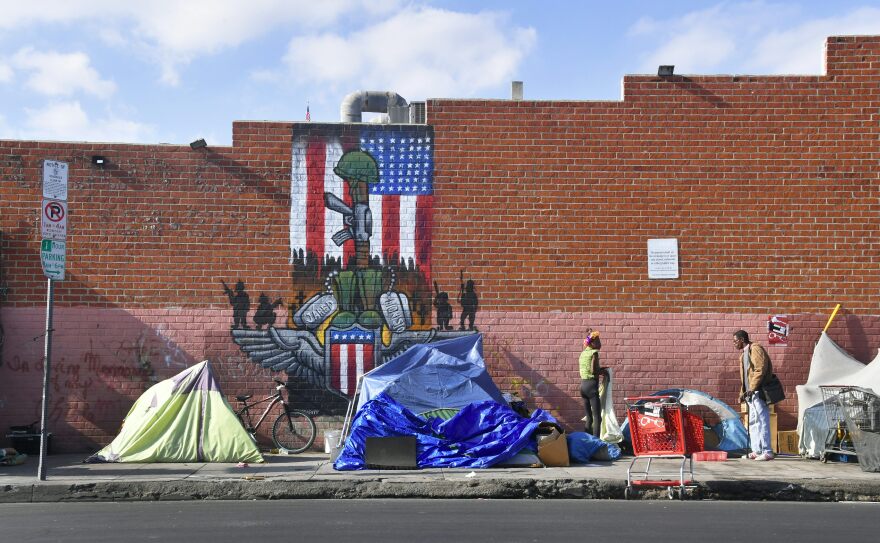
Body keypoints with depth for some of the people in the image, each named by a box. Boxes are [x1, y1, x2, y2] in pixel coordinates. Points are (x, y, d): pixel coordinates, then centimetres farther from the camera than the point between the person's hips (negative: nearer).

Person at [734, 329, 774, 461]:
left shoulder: (755, 349, -8)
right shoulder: (744, 354, 21)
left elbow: (760, 370, -18)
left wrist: (752, 388, -21)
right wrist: (742, 393, 20)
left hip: (758, 392, -10)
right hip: (750, 393, 10)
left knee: (762, 421, -10)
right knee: (753, 422, 10)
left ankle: (767, 452, -9)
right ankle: (757, 451, 15)